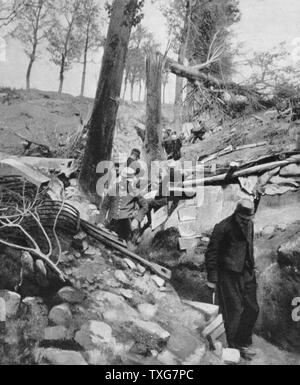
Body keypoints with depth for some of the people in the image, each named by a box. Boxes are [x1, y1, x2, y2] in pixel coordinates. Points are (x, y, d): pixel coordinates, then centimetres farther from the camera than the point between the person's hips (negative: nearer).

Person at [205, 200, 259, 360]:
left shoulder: (249, 224, 4)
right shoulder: (223, 228, -19)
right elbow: (211, 254, -14)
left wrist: (251, 268, 18)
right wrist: (212, 279, -12)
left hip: (246, 273, 7)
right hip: (229, 275, -7)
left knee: (252, 309, 11)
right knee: (234, 311, 3)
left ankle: (243, 343, 30)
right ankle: (234, 347, 24)